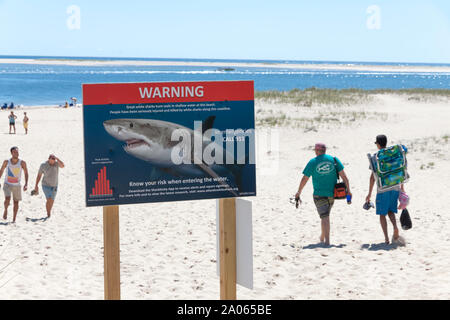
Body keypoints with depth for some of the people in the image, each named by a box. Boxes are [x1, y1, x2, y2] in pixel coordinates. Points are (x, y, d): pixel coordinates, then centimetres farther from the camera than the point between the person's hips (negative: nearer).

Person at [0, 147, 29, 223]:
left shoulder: (22, 163, -10)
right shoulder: (6, 162, -8)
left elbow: (26, 173, -3)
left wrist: (26, 184, -14)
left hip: (17, 186, 1)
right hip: (7, 184, -1)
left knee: (16, 202, 6)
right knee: (7, 199, -22)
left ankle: (14, 219, 20)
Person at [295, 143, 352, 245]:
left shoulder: (312, 162, -6)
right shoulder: (334, 159, 0)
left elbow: (304, 179, -1)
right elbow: (343, 176, -2)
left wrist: (299, 192, 11)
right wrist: (348, 190, 4)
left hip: (319, 194, -3)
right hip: (332, 193, 3)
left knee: (324, 217, -4)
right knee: (325, 215, 21)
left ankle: (327, 241, -11)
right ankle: (322, 237, 31)